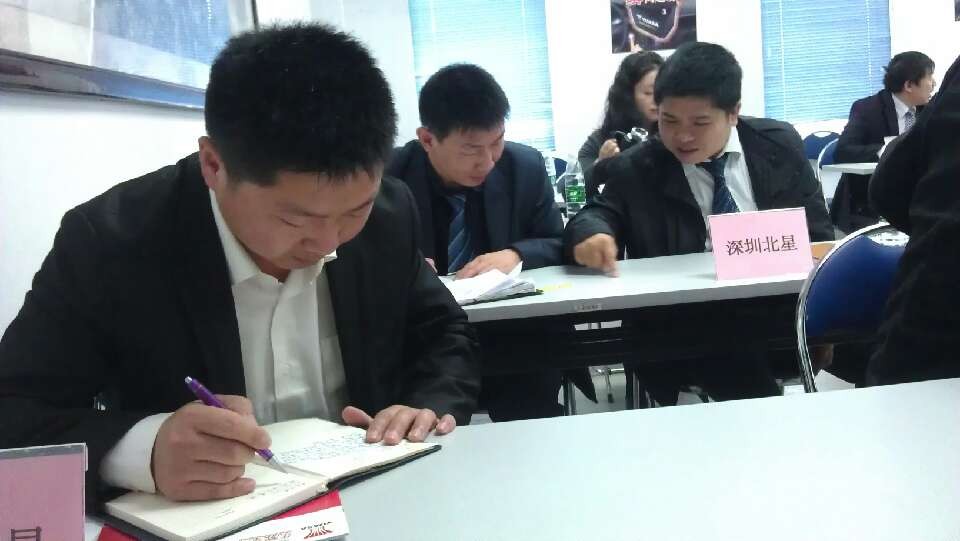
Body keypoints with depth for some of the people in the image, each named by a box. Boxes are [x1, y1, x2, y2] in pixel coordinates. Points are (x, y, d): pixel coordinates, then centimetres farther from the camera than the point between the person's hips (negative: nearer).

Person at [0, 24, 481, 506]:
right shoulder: (107, 242, -16)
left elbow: (445, 336, 8)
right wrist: (146, 450, -32)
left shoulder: (388, 214, -6)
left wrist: (432, 409, -12)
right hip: (196, 522, -1)